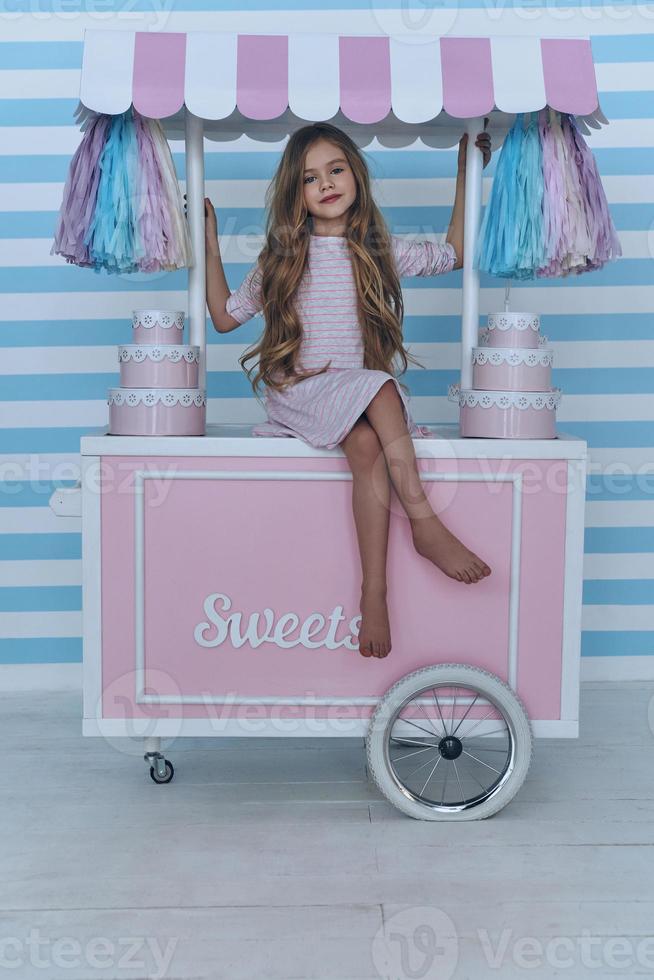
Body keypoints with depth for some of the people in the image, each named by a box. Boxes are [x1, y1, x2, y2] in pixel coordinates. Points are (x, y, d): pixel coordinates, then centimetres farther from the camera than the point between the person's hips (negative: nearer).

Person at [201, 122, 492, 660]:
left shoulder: (380, 251, 13)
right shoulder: (282, 257, 11)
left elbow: (455, 253, 26)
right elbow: (224, 316, 18)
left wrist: (465, 174, 23)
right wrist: (209, 243, 15)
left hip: (364, 400, 2)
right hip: (300, 391, -1)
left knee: (368, 446, -34)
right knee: (379, 390, -34)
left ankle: (375, 591, -37)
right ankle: (424, 522, -32)